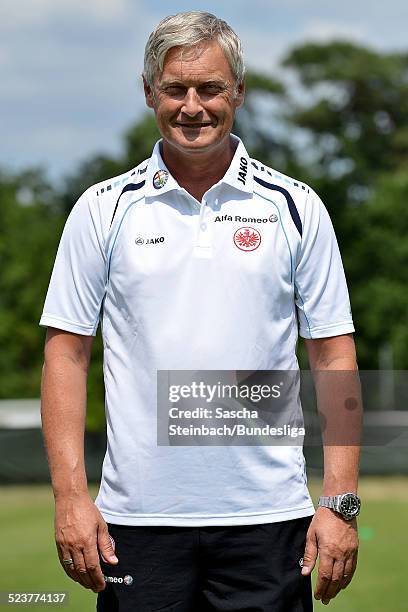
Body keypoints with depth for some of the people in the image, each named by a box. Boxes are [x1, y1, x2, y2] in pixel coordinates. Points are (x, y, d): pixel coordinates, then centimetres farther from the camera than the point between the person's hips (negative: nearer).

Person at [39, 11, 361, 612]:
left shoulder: (295, 208, 5)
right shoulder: (103, 210, 4)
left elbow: (334, 357, 5)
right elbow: (67, 353, 4)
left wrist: (340, 501, -3)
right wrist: (70, 495, -6)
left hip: (267, 516, 0)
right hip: (138, 516, 0)